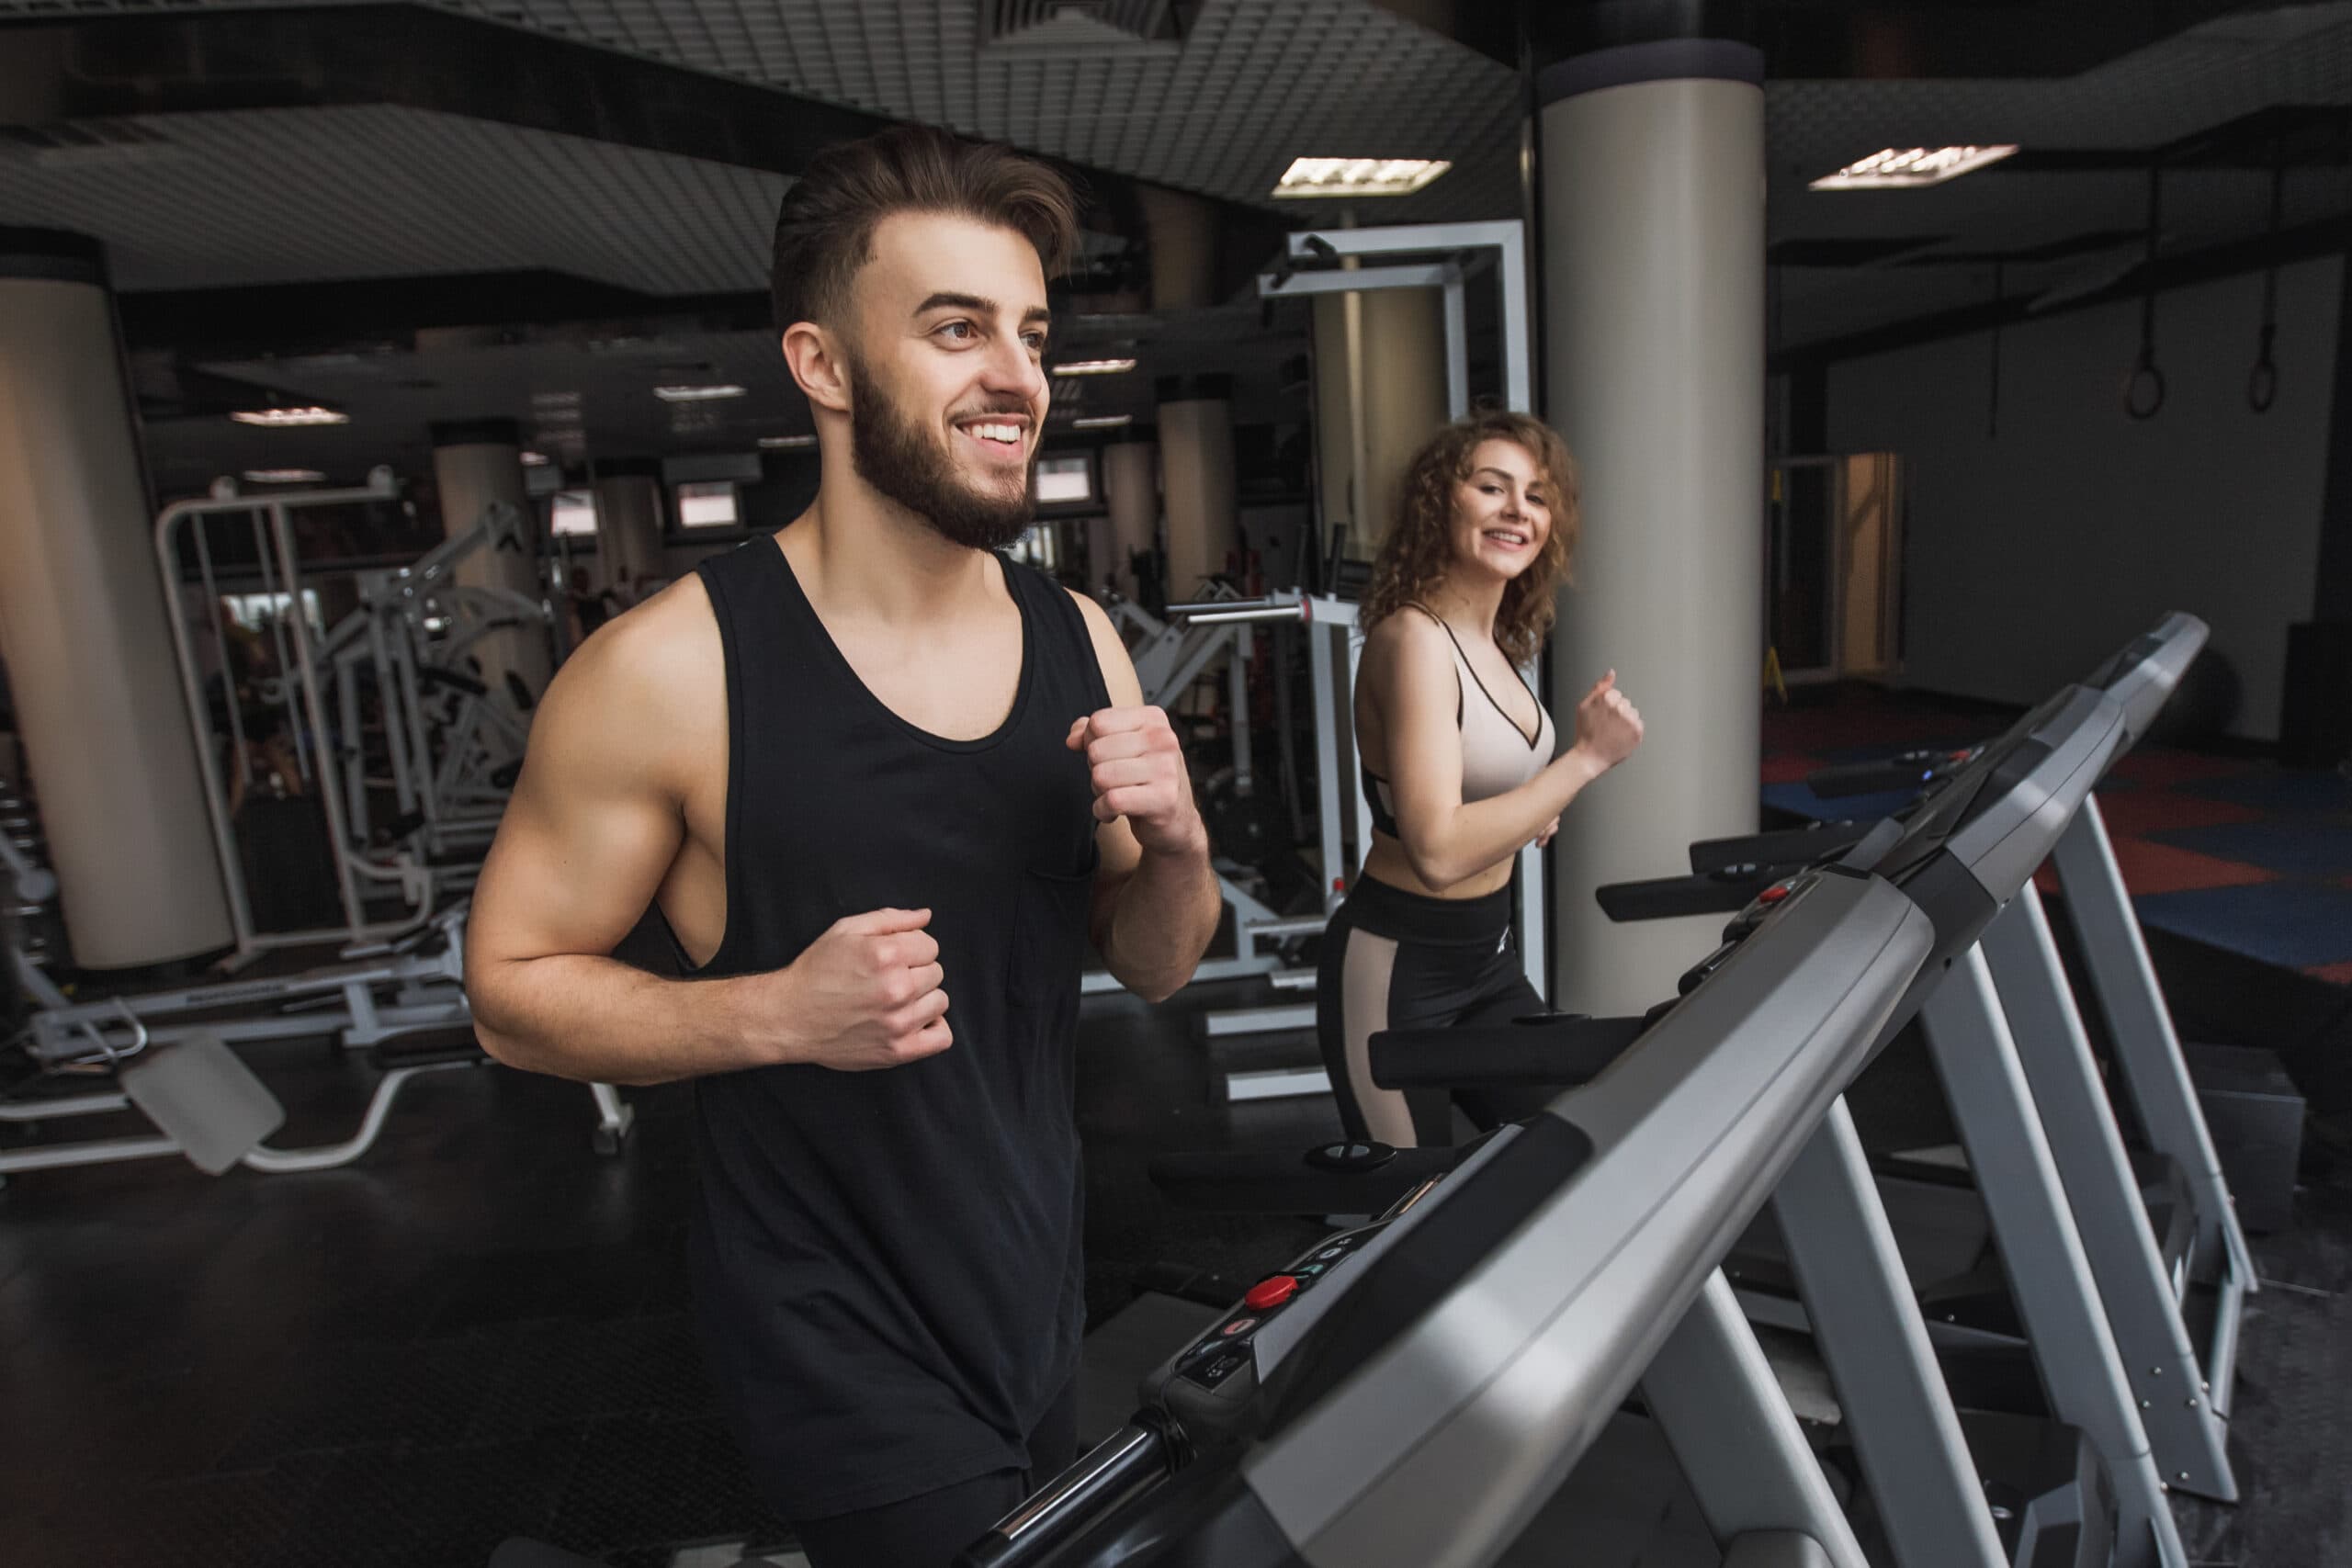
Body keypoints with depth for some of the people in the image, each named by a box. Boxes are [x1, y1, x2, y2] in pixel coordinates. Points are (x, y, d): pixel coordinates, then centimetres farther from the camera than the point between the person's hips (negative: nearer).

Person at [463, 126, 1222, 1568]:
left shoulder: (1078, 639, -4)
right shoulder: (672, 668, -20)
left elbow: (1153, 968, 4)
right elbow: (512, 988, -10)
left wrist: (1178, 847, -18)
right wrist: (776, 1012, -26)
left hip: (1042, 1300, 6)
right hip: (840, 1337, -5)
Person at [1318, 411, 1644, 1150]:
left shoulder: (1495, 642, 5)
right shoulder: (1413, 636, -21)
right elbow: (1439, 850, -30)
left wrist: (1535, 811, 3)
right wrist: (1587, 758, -24)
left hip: (1487, 957, 9)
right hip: (1397, 973, -8)